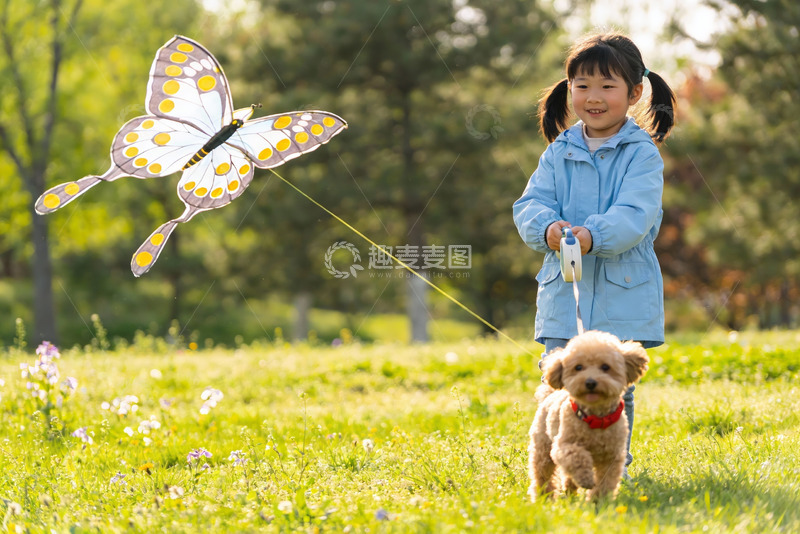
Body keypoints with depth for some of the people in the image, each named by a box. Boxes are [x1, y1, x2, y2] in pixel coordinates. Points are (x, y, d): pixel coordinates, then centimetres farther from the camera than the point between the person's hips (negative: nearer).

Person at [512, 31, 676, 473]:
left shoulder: (642, 154, -4)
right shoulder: (559, 154, 9)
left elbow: (636, 213, -16)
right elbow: (531, 203, 2)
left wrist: (594, 235, -33)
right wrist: (547, 226, -21)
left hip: (622, 294, -3)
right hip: (563, 292, 3)